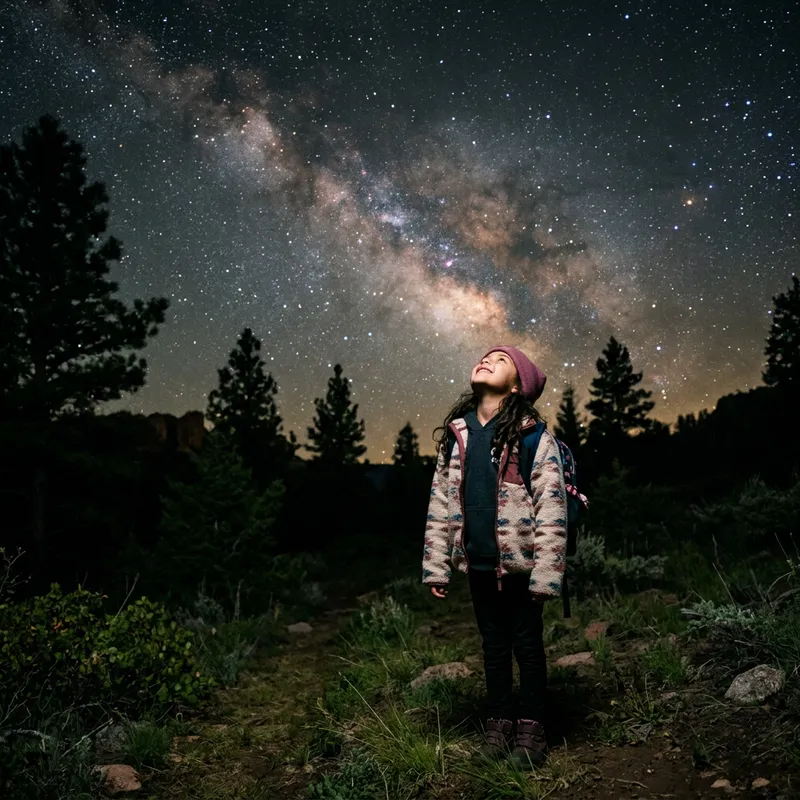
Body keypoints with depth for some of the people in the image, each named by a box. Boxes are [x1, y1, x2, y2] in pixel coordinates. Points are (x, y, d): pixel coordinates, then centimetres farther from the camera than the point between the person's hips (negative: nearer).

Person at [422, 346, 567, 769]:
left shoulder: (533, 438, -9)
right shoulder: (455, 435, 4)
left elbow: (551, 511, -12)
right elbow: (440, 503, 7)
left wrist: (546, 573, -16)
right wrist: (436, 566, 5)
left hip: (519, 563, -4)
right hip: (479, 563, 4)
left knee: (527, 645, 7)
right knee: (493, 645, 15)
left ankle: (530, 728, 22)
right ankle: (499, 723, 29)